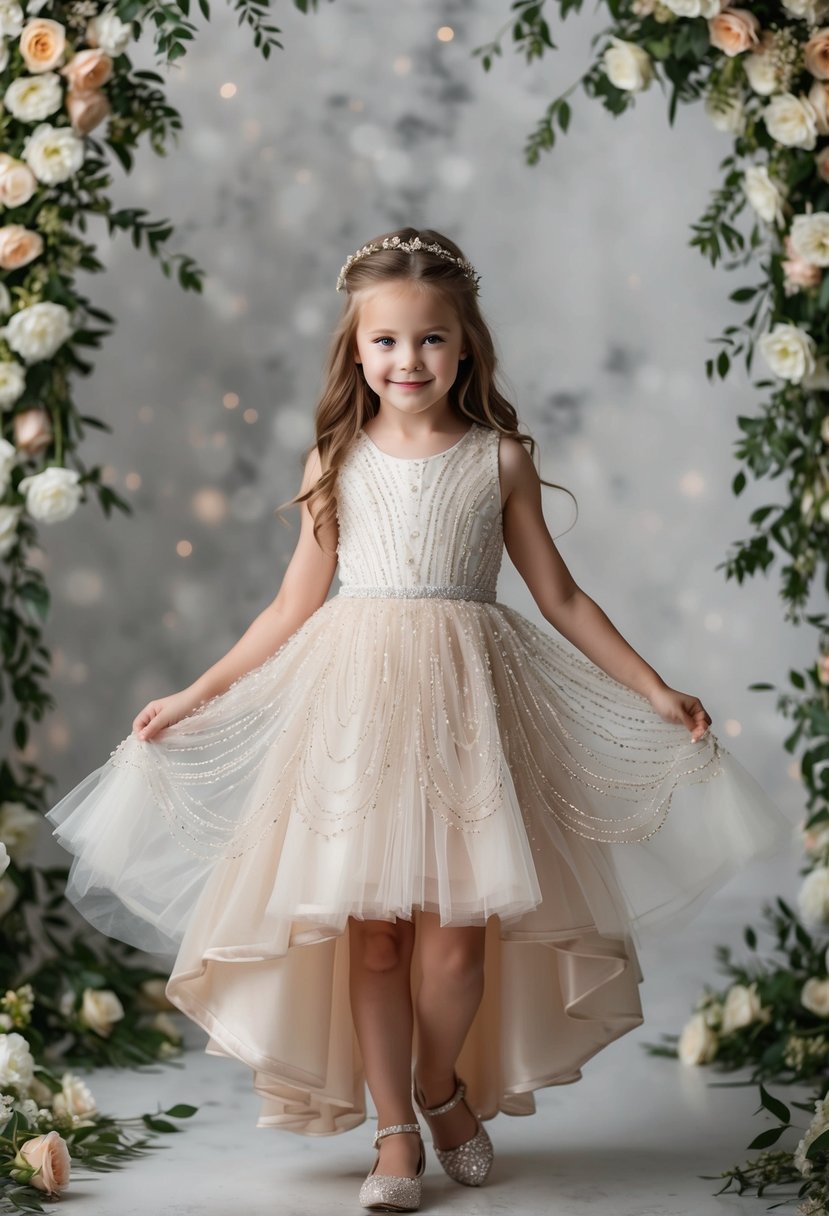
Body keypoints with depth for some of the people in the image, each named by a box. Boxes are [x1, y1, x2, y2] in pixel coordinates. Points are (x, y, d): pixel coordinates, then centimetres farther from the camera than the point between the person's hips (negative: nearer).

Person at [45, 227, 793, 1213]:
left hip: (462, 700, -1)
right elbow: (294, 605, 11)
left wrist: (656, 694, 6)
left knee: (454, 929, -5)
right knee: (371, 928, 1)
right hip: (355, 692, 1)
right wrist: (193, 697, 11)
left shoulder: (499, 457, 4)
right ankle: (396, 1130, 16)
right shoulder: (336, 459, 6)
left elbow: (559, 596, 9)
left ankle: (444, 1087, 23)